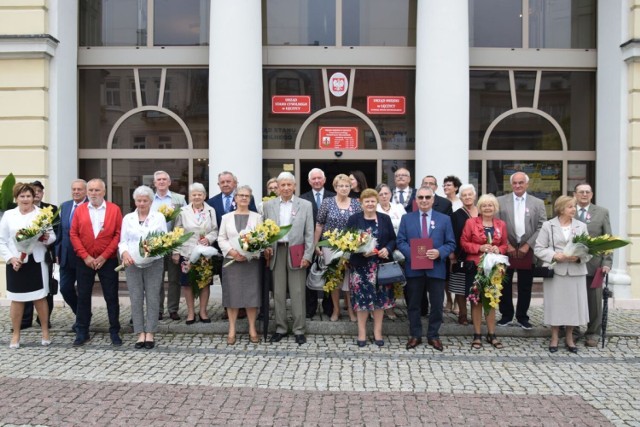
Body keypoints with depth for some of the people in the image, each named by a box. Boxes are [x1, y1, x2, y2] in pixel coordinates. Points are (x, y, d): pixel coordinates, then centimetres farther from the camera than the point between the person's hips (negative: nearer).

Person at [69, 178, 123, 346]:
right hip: (84, 261, 2)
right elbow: (73, 234, 1)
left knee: (111, 297, 4)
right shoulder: (79, 210, 4)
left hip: (108, 261, -2)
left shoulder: (114, 209, -2)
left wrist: (104, 256, -10)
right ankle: (82, 332, 17)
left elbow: (118, 234, -5)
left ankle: (114, 332, 13)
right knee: (83, 296, 7)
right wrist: (85, 256, -8)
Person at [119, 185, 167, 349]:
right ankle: (140, 334, 7)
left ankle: (150, 333, 6)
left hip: (154, 263, -1)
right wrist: (125, 252, -13)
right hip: (132, 264, 2)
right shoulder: (128, 218, 11)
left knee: (152, 298, -2)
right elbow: (123, 241, 8)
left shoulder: (159, 217, 6)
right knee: (136, 299, 1)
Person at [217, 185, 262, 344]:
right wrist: (233, 252, -11)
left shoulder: (257, 217, 8)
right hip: (232, 261, 1)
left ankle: (252, 330, 8)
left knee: (252, 294, 0)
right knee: (232, 295, 1)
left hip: (252, 261, 0)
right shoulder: (226, 217, 11)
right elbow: (221, 239, 6)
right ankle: (232, 330, 8)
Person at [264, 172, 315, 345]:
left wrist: (308, 255, -4)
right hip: (276, 251, 2)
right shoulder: (269, 205, 8)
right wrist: (266, 247, -4)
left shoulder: (305, 205, 3)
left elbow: (309, 233, 2)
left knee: (298, 292, 1)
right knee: (278, 292, 7)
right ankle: (281, 328, 18)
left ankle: (299, 330, 10)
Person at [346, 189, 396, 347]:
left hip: (381, 264, 2)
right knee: (361, 297, 0)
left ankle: (377, 332, 16)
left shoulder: (385, 219, 7)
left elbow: (393, 239, 8)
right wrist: (361, 251, -16)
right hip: (360, 265, -2)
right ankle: (362, 332, 12)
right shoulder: (353, 219, 1)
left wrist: (387, 249, -12)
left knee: (380, 297, 5)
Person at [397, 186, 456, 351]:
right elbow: (400, 241, 2)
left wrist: (439, 252, -17)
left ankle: (433, 336, 22)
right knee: (413, 304, 9)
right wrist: (411, 252, -16)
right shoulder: (406, 218, 7)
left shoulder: (444, 219, 6)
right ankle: (415, 335, 22)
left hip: (436, 268, 0)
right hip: (413, 268, 0)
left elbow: (451, 243, 2)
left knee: (437, 305, 7)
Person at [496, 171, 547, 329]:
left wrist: (527, 245, -8)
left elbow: (542, 227, 0)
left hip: (527, 250, 1)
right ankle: (506, 315, 20)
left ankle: (522, 316, 20)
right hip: (506, 249, 0)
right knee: (505, 284, 6)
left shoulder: (538, 203, 6)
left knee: (525, 286, 7)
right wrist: (507, 245, -9)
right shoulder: (500, 201, 3)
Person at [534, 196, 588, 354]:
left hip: (576, 271, 2)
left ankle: (569, 337, 21)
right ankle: (554, 337, 17)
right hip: (555, 271, -2)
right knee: (555, 304, 3)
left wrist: (579, 257, -15)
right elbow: (538, 249, -1)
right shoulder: (548, 225, 1)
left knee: (573, 304, 5)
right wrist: (555, 255, -15)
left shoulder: (581, 226, 7)